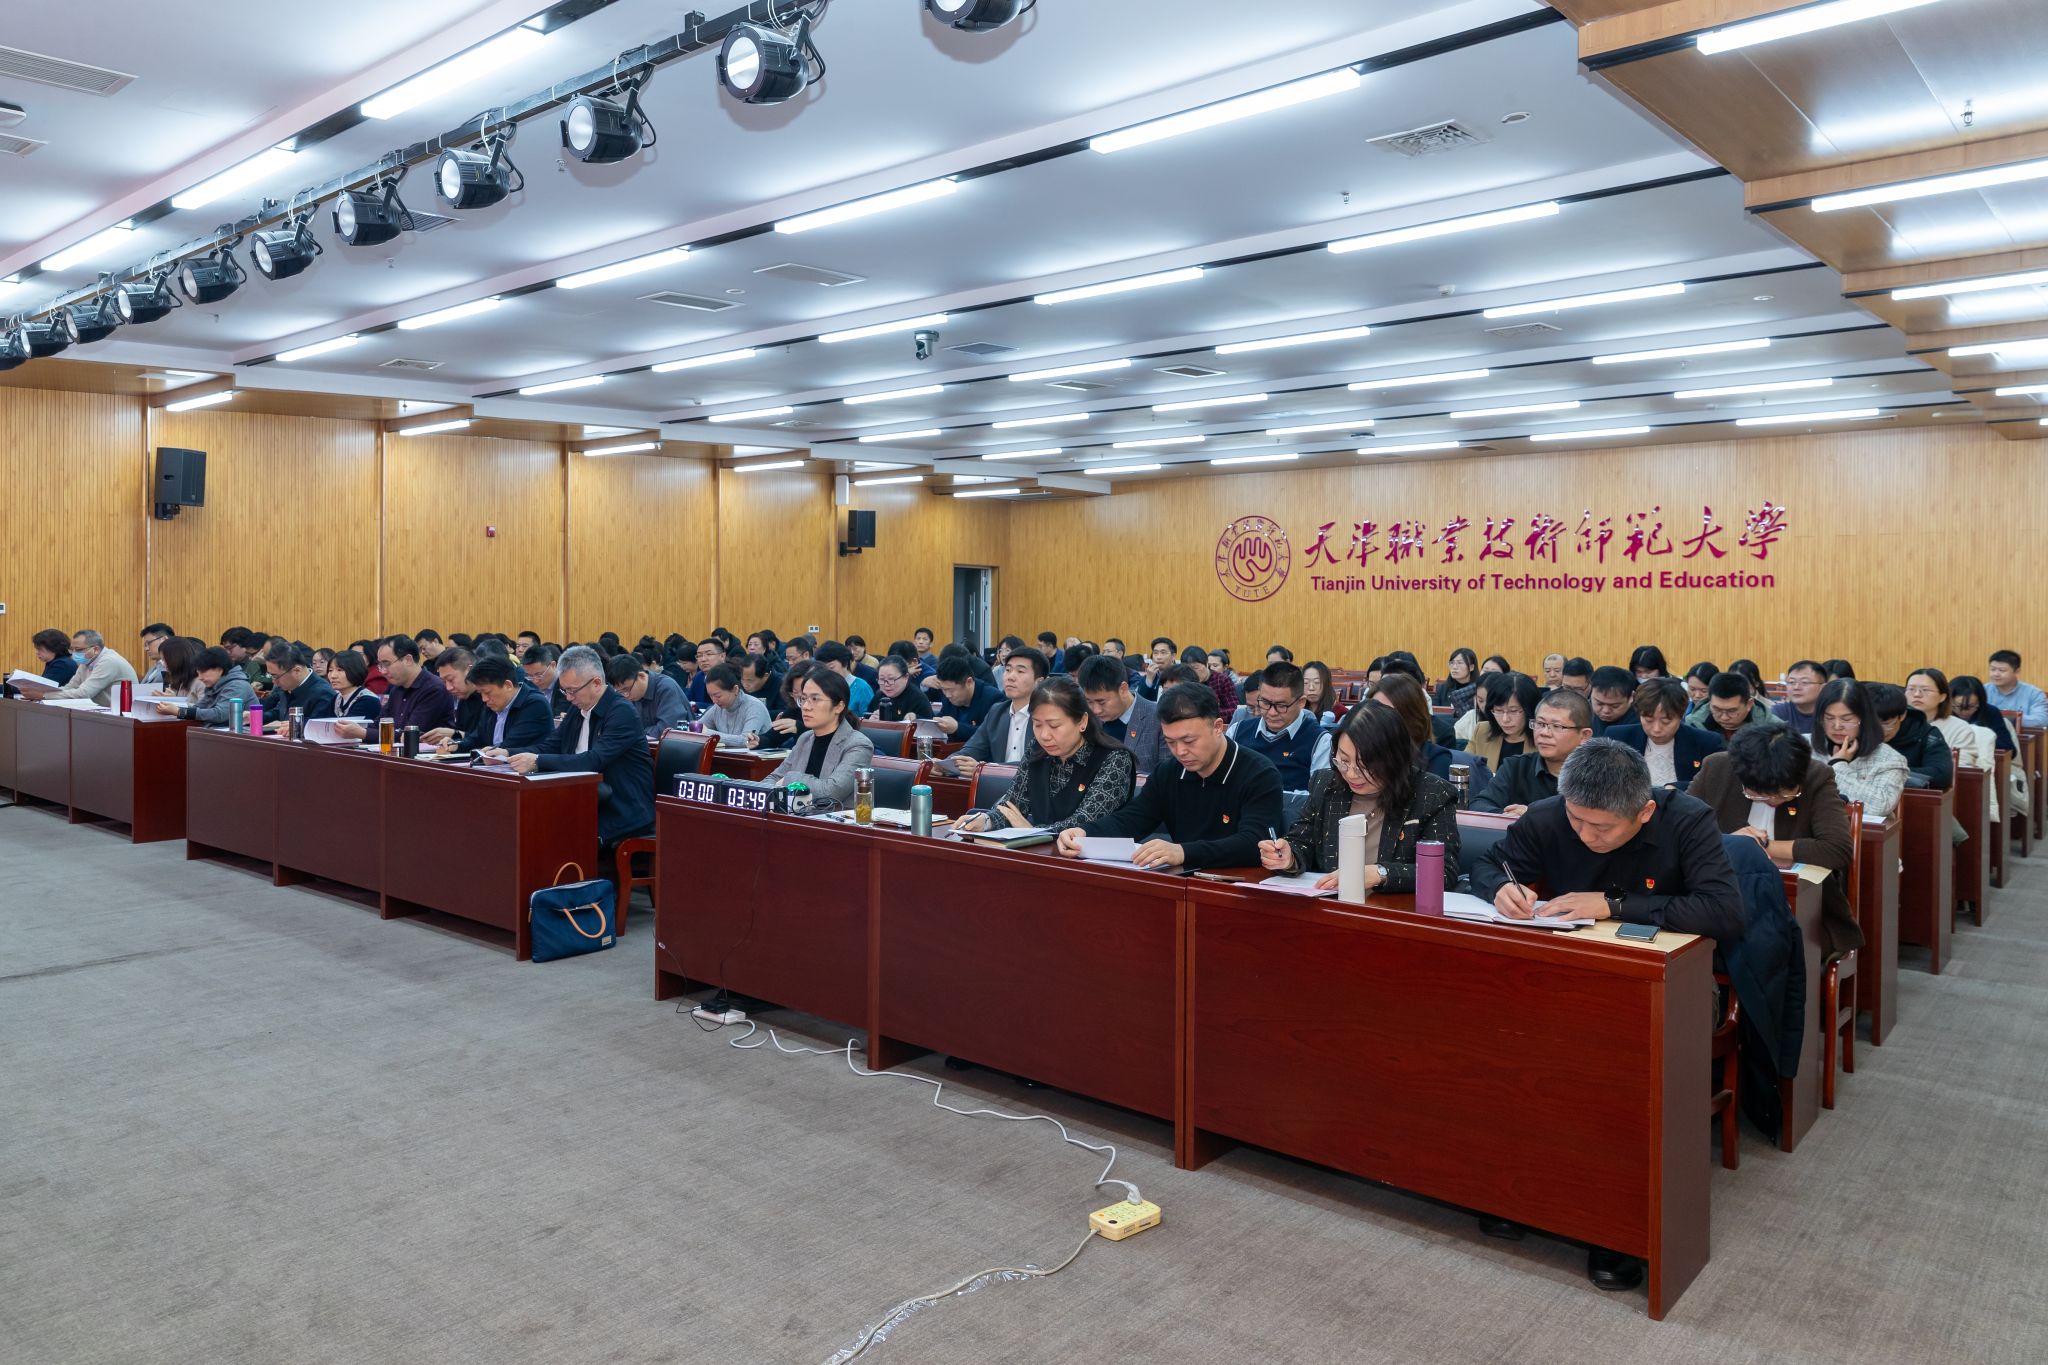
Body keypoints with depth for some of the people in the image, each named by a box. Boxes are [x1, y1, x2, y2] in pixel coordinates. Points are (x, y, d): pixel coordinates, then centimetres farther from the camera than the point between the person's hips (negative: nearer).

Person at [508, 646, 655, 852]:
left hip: (625, 814, -7)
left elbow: (594, 760, -25)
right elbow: (548, 746, 14)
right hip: (593, 806, 7)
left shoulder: (622, 711, -15)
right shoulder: (578, 709, 10)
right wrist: (508, 754, -5)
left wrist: (538, 762, -28)